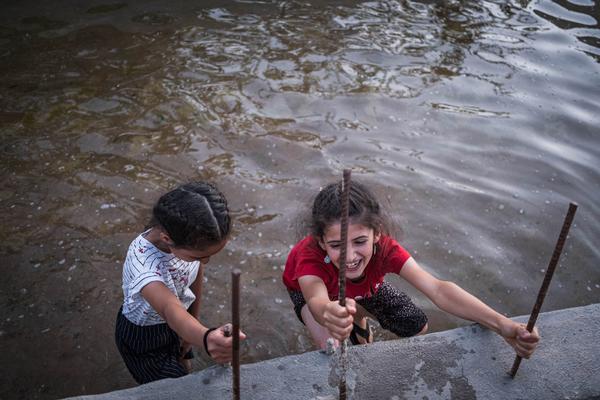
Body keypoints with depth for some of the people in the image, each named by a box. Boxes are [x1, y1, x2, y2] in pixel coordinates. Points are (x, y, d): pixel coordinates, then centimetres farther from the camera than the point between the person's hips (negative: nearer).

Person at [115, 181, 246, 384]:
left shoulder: (192, 237, -25)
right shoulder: (143, 265, -44)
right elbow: (170, 310, -60)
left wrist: (193, 323, 0)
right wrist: (206, 338, -80)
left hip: (172, 323, 6)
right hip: (142, 335, -5)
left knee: (185, 367, 26)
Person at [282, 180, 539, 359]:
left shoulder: (384, 248, -37)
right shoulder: (310, 257, -45)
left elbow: (436, 289, -49)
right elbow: (317, 301, -66)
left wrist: (501, 324, -64)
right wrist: (329, 313, -94)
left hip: (363, 287, 3)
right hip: (310, 287, -3)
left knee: (417, 327, -4)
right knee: (330, 345, -32)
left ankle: (359, 318, 24)